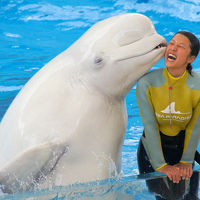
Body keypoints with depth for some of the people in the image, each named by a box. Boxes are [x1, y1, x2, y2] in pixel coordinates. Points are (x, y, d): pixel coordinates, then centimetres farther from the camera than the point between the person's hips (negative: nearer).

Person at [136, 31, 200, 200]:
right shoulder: (146, 83, -21)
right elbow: (150, 126, -17)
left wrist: (186, 162, -4)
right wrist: (161, 165, -15)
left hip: (184, 145, 1)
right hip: (153, 146, -1)